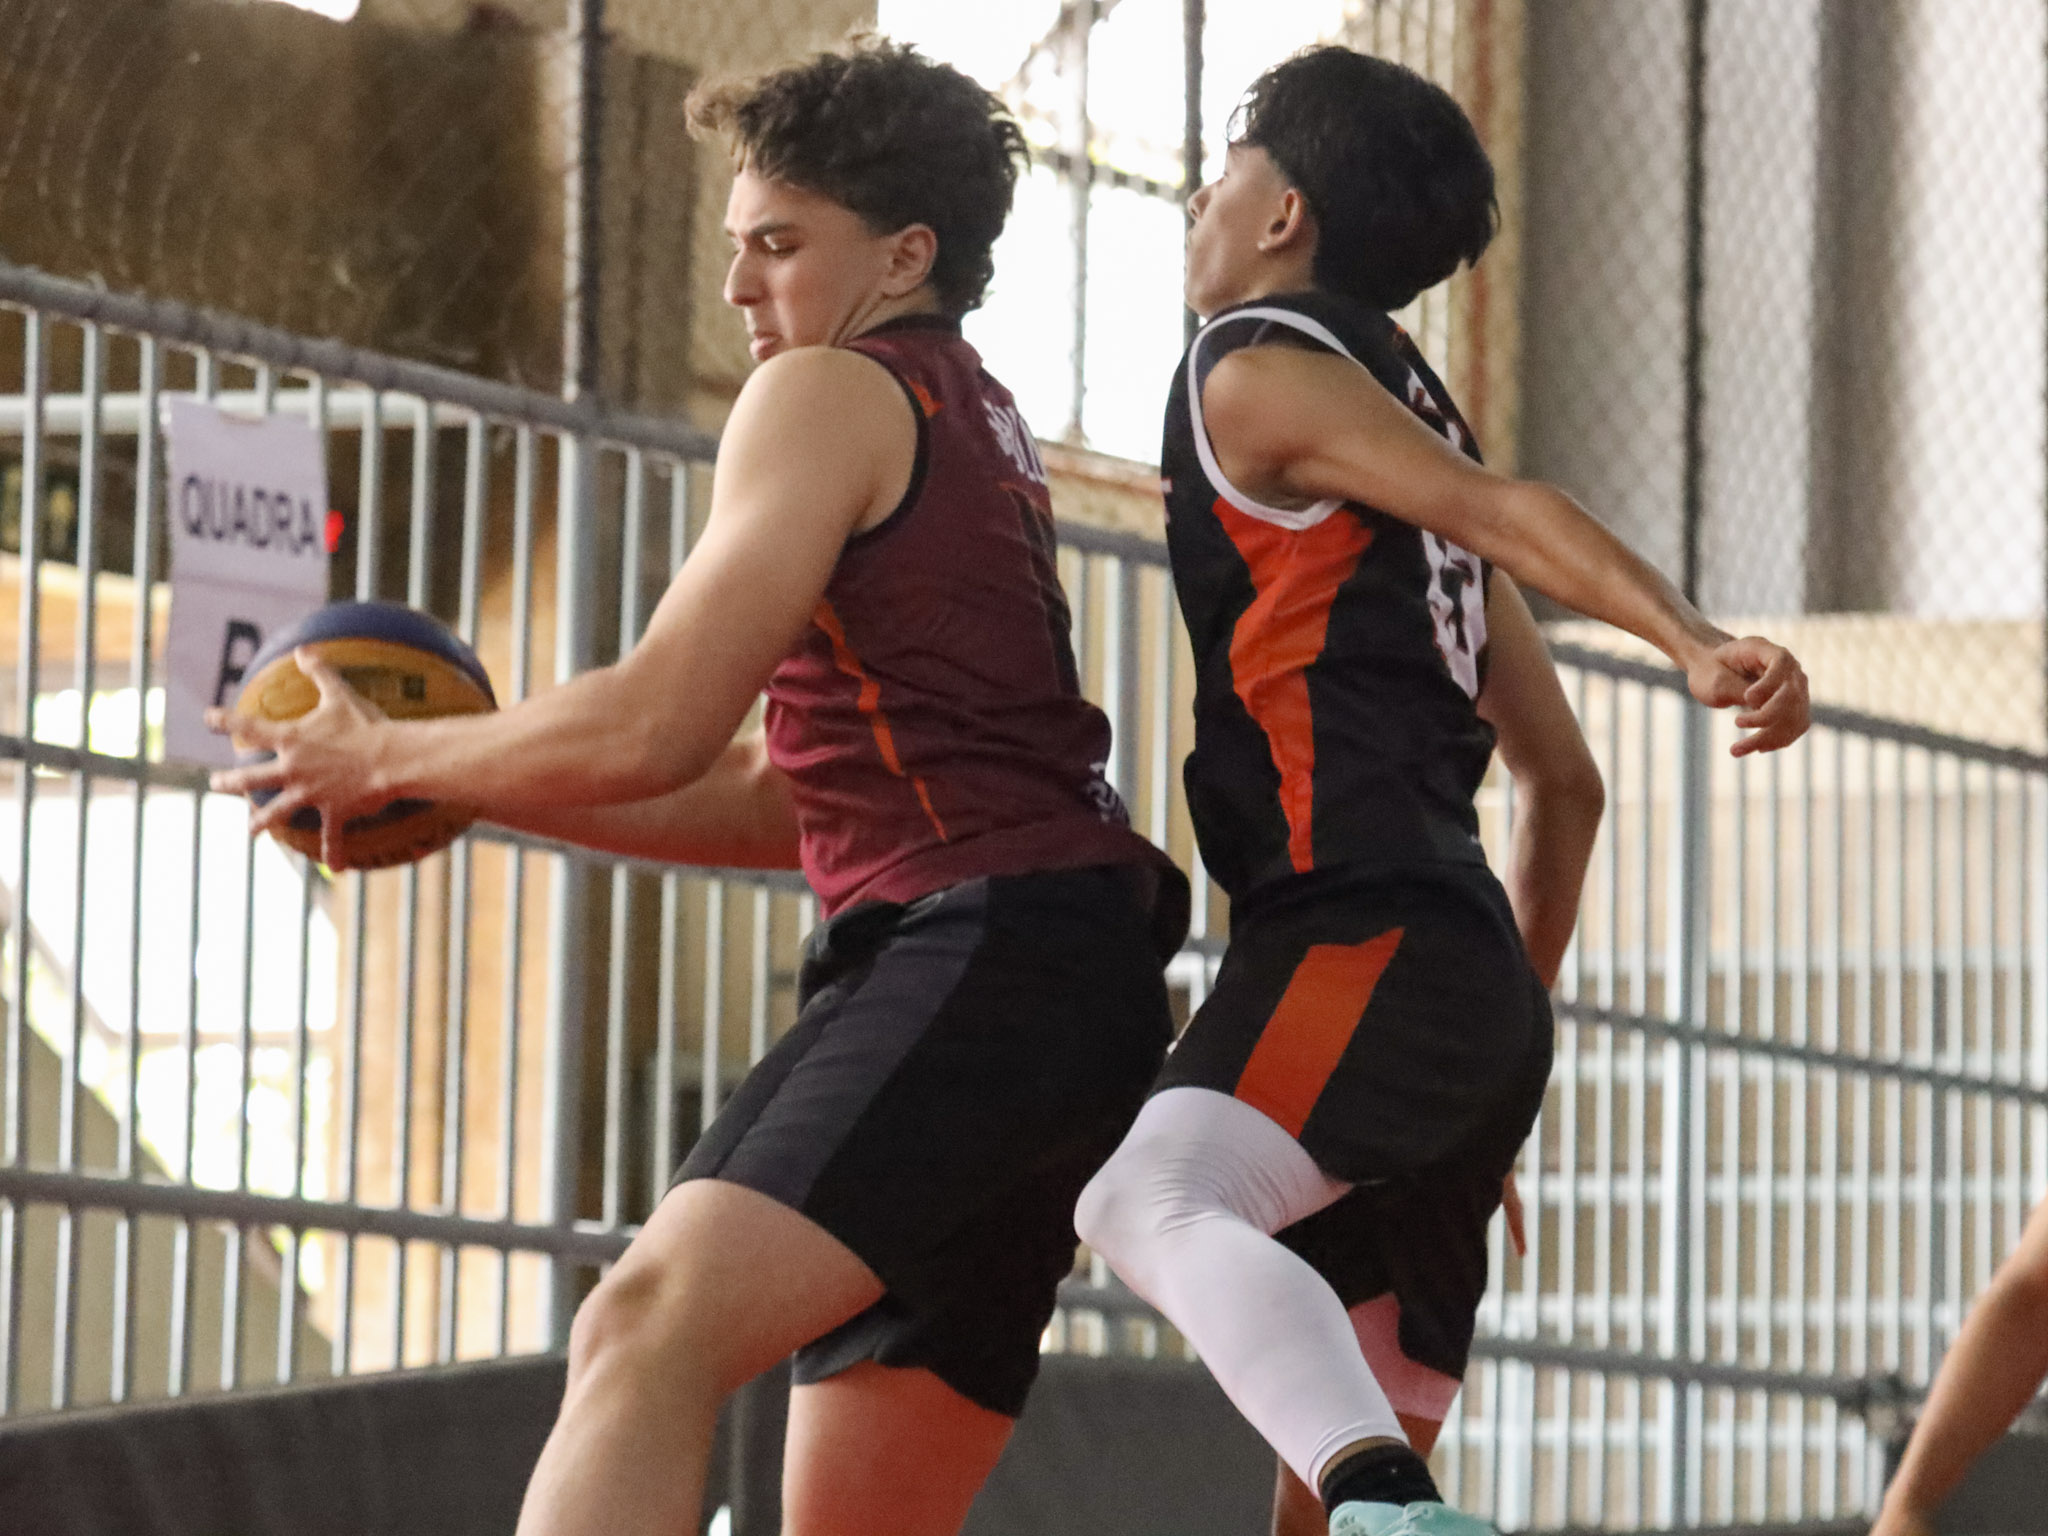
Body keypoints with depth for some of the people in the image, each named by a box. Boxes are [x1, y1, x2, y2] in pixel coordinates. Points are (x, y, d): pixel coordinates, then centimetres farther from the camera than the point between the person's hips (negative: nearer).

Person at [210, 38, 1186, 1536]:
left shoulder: (830, 397, 0)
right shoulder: (976, 433, 29)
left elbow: (651, 731, -7)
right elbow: (782, 800, 32)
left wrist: (390, 758, 8)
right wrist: (472, 787, 27)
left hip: (978, 941, -10)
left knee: (649, 1328, -29)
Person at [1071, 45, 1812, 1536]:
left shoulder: (1256, 367, 2)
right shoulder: (1407, 408, 28)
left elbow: (1502, 508, -16)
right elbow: (1566, 783, 28)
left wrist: (1695, 640, -33)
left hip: (1364, 935, -9)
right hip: (1475, 973, 9)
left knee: (1151, 1199, -34)